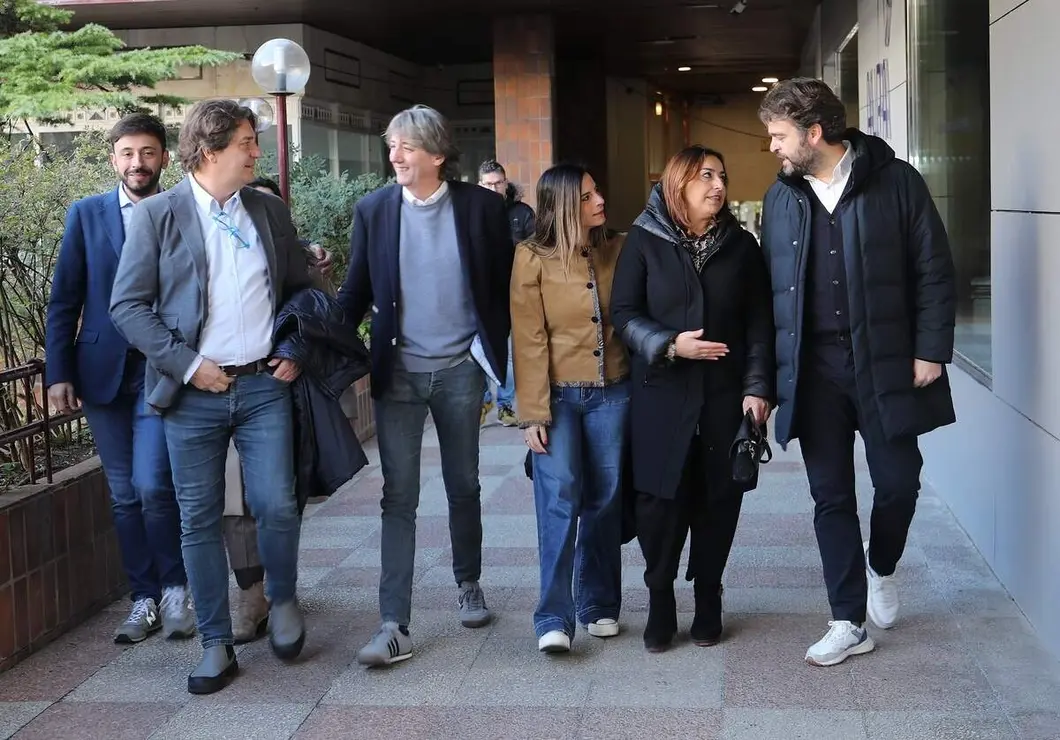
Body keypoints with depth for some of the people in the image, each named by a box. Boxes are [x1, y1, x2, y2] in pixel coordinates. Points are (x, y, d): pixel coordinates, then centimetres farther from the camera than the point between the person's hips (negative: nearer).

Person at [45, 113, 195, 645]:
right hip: (103, 372, 3)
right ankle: (144, 598, 20)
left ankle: (174, 587, 10)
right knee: (124, 495, 8)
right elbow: (64, 301, 5)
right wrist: (58, 373, -1)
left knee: (152, 486, -11)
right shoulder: (86, 215, 6)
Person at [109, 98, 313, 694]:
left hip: (264, 385, 2)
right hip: (194, 392, -2)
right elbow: (128, 305, -5)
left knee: (276, 506, -5)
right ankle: (218, 647, 16)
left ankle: (283, 601, 24)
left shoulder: (271, 211, 9)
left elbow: (301, 289, 18)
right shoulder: (158, 215, -2)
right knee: (200, 522, 4)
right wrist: (187, 363, -11)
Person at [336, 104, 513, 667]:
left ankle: (468, 584, 37)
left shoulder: (480, 206, -4)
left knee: (464, 486, 15)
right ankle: (394, 627, -2)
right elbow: (356, 291, 1)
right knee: (399, 497, -3)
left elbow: (504, 285, 1)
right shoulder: (373, 210, -1)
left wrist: (493, 349, -5)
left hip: (459, 369, 0)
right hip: (399, 372, 0)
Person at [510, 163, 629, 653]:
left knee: (605, 498, 7)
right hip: (558, 394, -3)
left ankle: (599, 605, 20)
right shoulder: (533, 258, -5)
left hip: (611, 392, 3)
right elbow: (529, 339, -7)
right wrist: (533, 413, -10)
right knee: (560, 499, -9)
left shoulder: (616, 251, 4)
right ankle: (553, 618, -5)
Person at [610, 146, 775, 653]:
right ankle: (660, 602, 15)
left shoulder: (741, 245, 8)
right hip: (662, 396, -2)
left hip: (726, 397, 2)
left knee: (718, 501, 5)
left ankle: (708, 601, 22)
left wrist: (758, 387, -3)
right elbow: (624, 312, -1)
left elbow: (759, 322, 6)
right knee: (661, 502, -2)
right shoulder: (645, 241, 2)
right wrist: (668, 345, -16)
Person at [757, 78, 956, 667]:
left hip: (884, 364, -3)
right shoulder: (780, 198, 7)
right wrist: (768, 373, 7)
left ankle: (881, 568, 34)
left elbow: (933, 271, -3)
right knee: (831, 497, 5)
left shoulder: (896, 182, -4)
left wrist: (931, 350, -9)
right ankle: (849, 623, 16)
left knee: (898, 480, 2)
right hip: (812, 369, 3)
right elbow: (771, 289, 11)